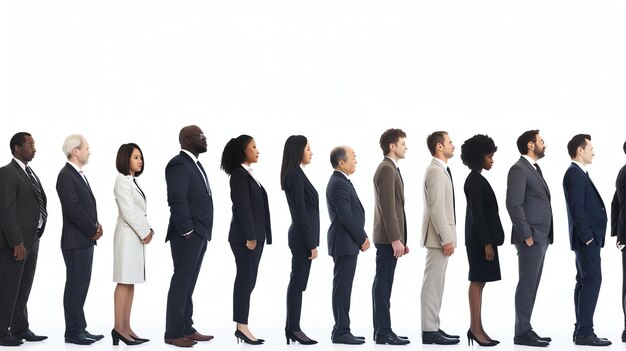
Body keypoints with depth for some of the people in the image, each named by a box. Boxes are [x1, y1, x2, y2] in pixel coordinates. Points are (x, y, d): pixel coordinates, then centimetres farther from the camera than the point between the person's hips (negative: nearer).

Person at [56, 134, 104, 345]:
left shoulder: (79, 175, 16)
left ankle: (79, 329, 16)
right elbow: (73, 209, -20)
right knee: (75, 286, -5)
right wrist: (92, 230, -12)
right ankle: (73, 332, 0)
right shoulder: (66, 176, -14)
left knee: (81, 286, 11)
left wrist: (96, 225, 2)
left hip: (85, 239, 9)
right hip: (76, 240, -9)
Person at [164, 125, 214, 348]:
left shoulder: (194, 164, 18)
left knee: (188, 284, 12)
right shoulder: (179, 163, -12)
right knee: (181, 283, -6)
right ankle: (173, 333, -3)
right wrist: (187, 231, -20)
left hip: (199, 234, 9)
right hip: (188, 234, -9)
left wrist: (201, 233, 13)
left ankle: (186, 329, 16)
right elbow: (177, 200, -19)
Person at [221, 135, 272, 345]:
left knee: (248, 281, 8)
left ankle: (242, 327, 10)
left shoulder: (247, 174, 17)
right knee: (245, 280, -7)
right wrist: (250, 236, -19)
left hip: (254, 235, 9)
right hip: (245, 236, -9)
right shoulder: (239, 174, -10)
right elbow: (242, 207, -16)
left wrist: (257, 236, 12)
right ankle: (242, 327, -5)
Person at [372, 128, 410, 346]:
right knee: (383, 284, -8)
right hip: (388, 237, -10)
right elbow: (387, 208, -19)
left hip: (389, 238, 10)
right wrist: (396, 239, -21)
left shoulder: (391, 168, 19)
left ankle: (381, 331, 14)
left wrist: (400, 239, 19)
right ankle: (384, 332, -6)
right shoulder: (387, 169, -13)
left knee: (383, 285, 10)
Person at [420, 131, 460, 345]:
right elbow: (436, 209, -21)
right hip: (438, 237, -10)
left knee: (436, 284, 12)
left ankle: (433, 327, 16)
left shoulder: (440, 170, 16)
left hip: (442, 236, 10)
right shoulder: (436, 171, -16)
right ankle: (429, 331, -5)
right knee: (433, 284, -7)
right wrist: (446, 239, -21)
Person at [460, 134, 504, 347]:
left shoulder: (476, 179, 15)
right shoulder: (475, 180, -15)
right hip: (480, 240, -10)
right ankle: (476, 329, -3)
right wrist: (486, 242, -20)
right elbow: (477, 214, -19)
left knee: (479, 282, 9)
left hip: (481, 238, 10)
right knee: (477, 282, -6)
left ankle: (476, 328, 12)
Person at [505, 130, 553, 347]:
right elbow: (514, 204, -18)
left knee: (531, 286, 11)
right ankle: (522, 333, -4)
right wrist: (526, 235, -18)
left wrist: (544, 236, 12)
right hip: (530, 238, -9)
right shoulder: (519, 169, -11)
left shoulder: (534, 168, 19)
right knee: (527, 286, -7)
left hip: (541, 237, 9)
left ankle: (525, 329, 15)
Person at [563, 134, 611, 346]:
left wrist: (589, 236, 12)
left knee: (585, 281, 10)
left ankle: (581, 330, 12)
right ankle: (584, 332, -14)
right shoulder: (575, 173, -13)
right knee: (592, 280, -13)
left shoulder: (579, 174, 18)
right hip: (586, 236, -10)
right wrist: (588, 236, -20)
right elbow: (577, 208, -20)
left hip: (588, 237, 10)